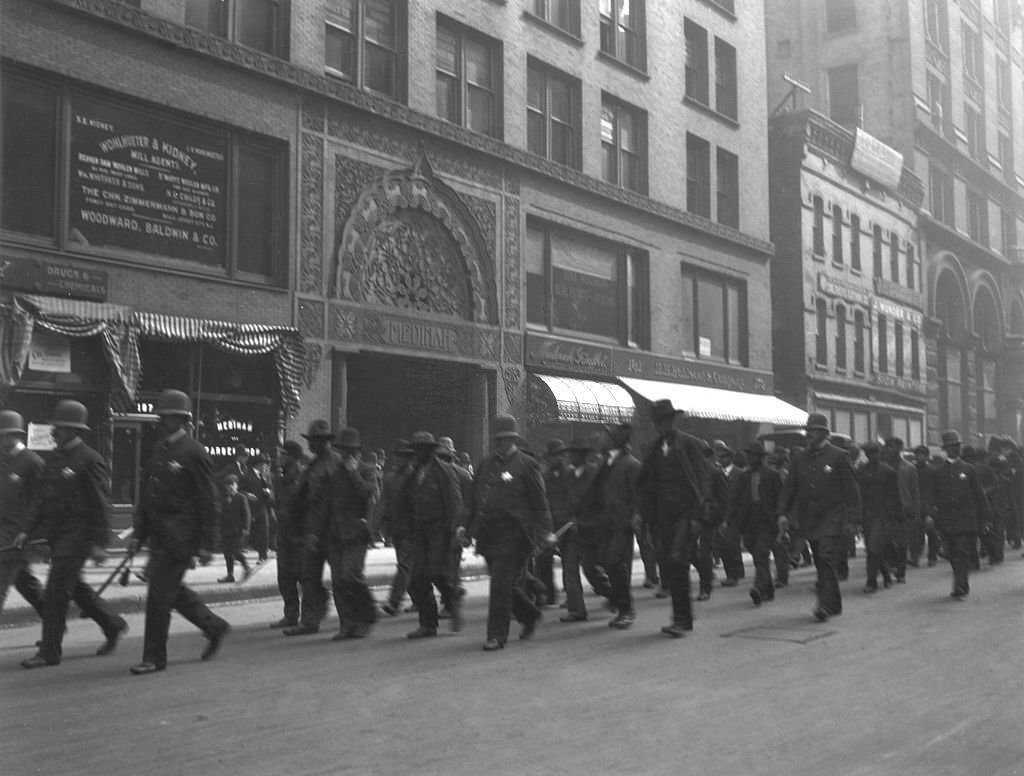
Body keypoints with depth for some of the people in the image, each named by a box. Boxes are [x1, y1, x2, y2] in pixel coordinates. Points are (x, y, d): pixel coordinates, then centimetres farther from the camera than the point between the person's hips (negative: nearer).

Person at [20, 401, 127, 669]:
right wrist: (29, 531, 14)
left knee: (55, 593, -7)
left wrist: (99, 544, -19)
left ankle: (49, 652, 2)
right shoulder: (55, 458, 13)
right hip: (57, 535, 9)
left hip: (77, 534, -9)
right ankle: (112, 625, 32)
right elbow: (47, 500, 20)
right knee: (75, 587, 16)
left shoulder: (90, 461, -13)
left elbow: (101, 505, -15)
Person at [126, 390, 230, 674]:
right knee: (171, 590, 13)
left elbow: (208, 502, -13)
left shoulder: (194, 453, -11)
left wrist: (206, 545, -15)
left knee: (160, 593, -6)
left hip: (180, 537, -8)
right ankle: (214, 625, 30)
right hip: (160, 534, 8)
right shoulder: (160, 451, 14)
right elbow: (146, 494, 18)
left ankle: (155, 657, 5)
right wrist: (138, 533, 13)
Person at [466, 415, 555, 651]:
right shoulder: (486, 464, 15)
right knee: (505, 584, 13)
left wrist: (545, 532, -12)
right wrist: (467, 527, 14)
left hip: (513, 534, -6)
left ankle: (497, 636, -1)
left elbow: (540, 501, -6)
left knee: (502, 585, -8)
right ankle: (530, 616, 36)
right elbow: (476, 499, 20)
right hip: (488, 534, 6)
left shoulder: (526, 464, -3)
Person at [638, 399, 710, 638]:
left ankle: (681, 619, -12)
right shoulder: (655, 448, 14)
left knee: (676, 560, -17)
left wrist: (697, 514, -11)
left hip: (684, 511, -6)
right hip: (663, 514, 6)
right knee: (666, 563, 5)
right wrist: (647, 515, 7)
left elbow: (703, 477, -4)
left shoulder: (689, 444, -2)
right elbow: (645, 482, 16)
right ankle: (683, 618, 18)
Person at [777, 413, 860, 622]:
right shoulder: (800, 459, 11)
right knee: (821, 563, 10)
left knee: (826, 557, -17)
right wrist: (783, 513, 1)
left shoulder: (838, 456, -2)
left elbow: (850, 489, -3)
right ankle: (835, 604, 21)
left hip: (832, 515, -5)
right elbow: (789, 487, 12)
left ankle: (825, 603, -19)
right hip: (809, 517, 5)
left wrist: (851, 518, -9)